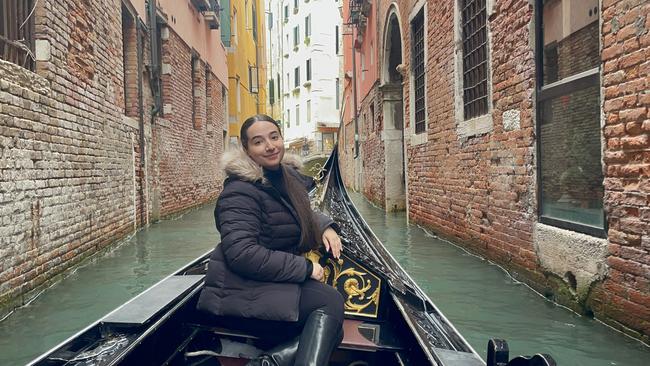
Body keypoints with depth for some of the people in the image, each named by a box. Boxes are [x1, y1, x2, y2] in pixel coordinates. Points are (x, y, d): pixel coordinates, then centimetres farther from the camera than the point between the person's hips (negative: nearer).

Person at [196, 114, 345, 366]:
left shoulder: (287, 176, 11)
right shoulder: (241, 191, -16)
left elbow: (302, 213, 30)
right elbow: (243, 255, -27)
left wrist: (325, 226, 7)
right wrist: (305, 268, -21)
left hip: (278, 283, 9)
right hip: (242, 293, -9)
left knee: (330, 331, -10)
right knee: (329, 300, -26)